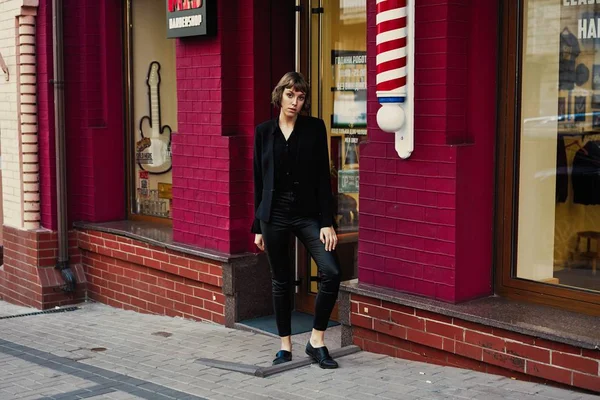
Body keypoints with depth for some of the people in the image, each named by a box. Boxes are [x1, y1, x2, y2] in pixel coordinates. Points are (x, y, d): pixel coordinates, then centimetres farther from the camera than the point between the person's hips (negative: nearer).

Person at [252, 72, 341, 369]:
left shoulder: (315, 128, 0)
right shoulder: (263, 131, 5)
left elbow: (323, 177, -3)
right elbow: (258, 180, 7)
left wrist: (327, 222, -8)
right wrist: (258, 226, 6)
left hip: (307, 213, -1)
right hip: (275, 214, 1)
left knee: (331, 272, -15)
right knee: (280, 281, 8)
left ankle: (316, 340, 0)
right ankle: (285, 346, 21)